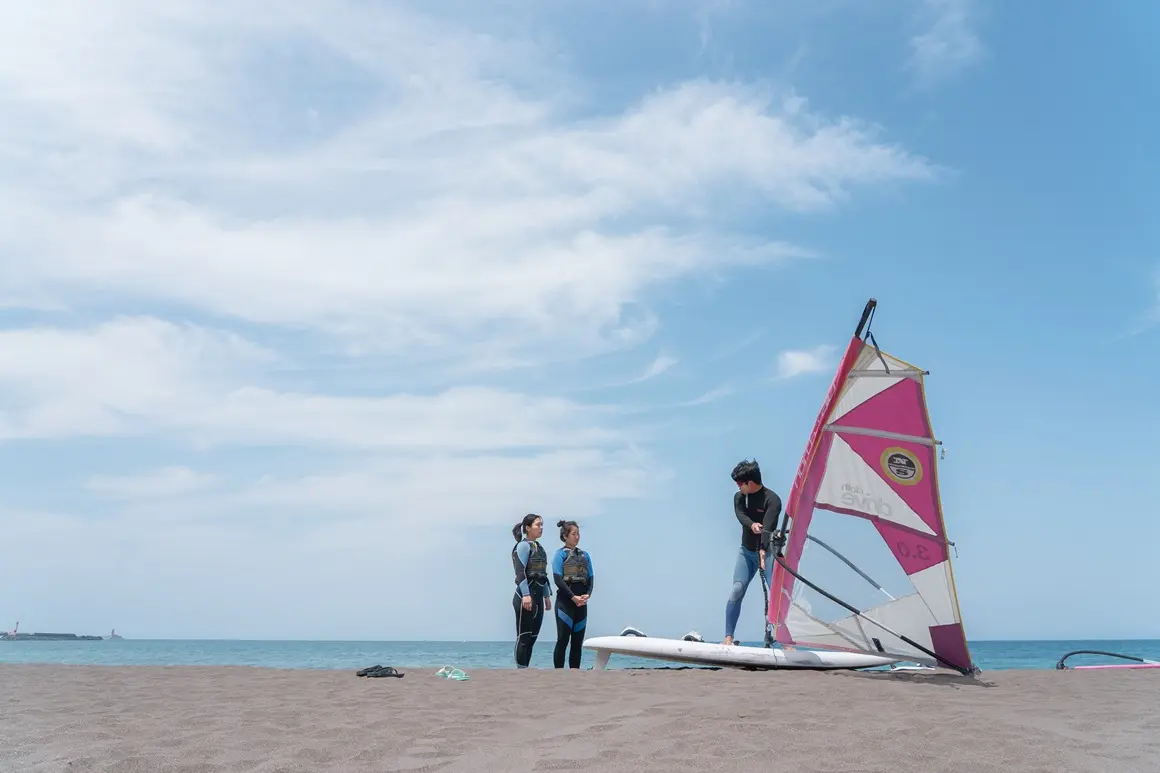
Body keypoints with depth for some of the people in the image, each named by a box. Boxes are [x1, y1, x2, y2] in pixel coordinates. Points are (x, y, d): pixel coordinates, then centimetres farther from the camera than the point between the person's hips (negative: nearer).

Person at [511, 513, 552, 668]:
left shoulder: (539, 547, 18)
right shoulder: (523, 545, -7)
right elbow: (520, 572, -16)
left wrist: (547, 596, 18)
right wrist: (526, 595, -23)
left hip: (538, 596, 8)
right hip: (525, 595, -8)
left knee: (532, 637, 8)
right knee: (523, 637, -6)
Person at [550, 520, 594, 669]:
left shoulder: (585, 555, 14)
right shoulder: (560, 554, -2)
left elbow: (591, 577, 11)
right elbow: (558, 578, -11)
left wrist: (588, 594, -8)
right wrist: (573, 597, -16)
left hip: (581, 602, 5)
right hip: (565, 601, -5)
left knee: (578, 641, 6)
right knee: (563, 639, -6)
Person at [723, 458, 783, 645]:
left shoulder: (772, 499, -14)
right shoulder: (739, 497, 4)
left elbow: (768, 527, -28)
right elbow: (741, 515, -16)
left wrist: (763, 551, -42)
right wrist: (752, 525, -39)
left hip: (767, 551, -4)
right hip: (746, 551, 4)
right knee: (737, 591, -12)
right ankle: (728, 637, -10)